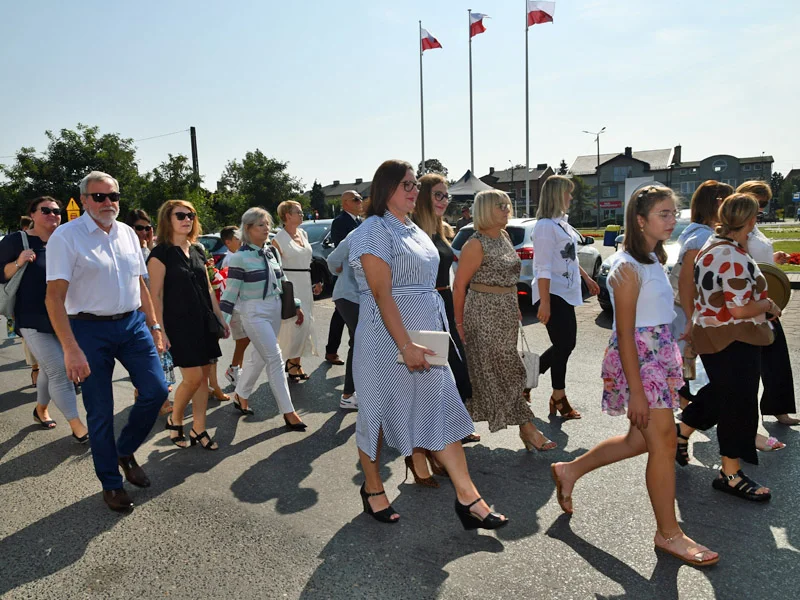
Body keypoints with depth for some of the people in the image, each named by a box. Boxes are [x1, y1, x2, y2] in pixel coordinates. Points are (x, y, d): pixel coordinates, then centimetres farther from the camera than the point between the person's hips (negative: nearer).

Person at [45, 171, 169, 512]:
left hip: (133, 324, 5)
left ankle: (125, 451, 27)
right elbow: (55, 296, -14)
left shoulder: (128, 233, 8)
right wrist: (71, 349, -21)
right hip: (90, 330, -5)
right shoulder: (66, 237, -9)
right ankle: (111, 484, 23)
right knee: (100, 412, 5)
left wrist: (154, 327, 10)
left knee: (156, 391, 0)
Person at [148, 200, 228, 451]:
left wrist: (220, 319, 14)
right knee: (193, 377, -7)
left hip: (204, 322, 7)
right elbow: (156, 295, -11)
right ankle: (174, 420, 20)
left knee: (204, 376, 7)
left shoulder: (198, 251, 12)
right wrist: (160, 331, -15)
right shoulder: (161, 253, -7)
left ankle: (199, 430, 18)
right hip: (179, 324, -6)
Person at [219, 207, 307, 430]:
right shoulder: (240, 257, -11)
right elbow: (231, 291, -10)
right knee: (275, 358, -10)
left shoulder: (273, 252, 9)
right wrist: (223, 320, -12)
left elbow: (282, 282, 17)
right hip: (254, 313, -7)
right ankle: (288, 412, -3)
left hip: (275, 310, 7)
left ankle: (241, 395, 37)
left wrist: (296, 306, 16)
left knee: (258, 357, 15)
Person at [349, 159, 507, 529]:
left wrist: (424, 341, 17)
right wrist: (406, 346, -23)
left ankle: (467, 497, 11)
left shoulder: (414, 230, 15)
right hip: (387, 336, -8)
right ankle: (372, 488, 29)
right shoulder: (375, 230, -11)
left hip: (425, 334, 8)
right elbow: (382, 294, -19)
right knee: (378, 411, 9)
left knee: (443, 410, 5)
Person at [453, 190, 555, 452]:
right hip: (484, 314, -8)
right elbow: (459, 285, -12)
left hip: (507, 312, 8)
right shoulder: (476, 244, -13)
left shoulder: (504, 237, 11)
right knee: (504, 371, -2)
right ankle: (527, 428, 5)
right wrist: (459, 322, -8)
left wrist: (515, 309, 17)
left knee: (490, 370, 14)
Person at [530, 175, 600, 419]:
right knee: (563, 345, -7)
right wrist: (544, 302, -24)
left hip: (565, 294, 9)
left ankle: (558, 398, 22)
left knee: (565, 345, 10)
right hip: (551, 295, -9)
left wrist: (587, 278, 29)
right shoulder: (546, 225, -15)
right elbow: (543, 268, -21)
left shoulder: (562, 223, 13)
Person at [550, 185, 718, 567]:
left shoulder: (653, 259, 11)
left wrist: (673, 369, 18)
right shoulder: (628, 267, -17)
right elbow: (625, 334, -19)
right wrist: (636, 392, -20)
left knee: (641, 439, 16)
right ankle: (668, 533, 17)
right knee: (664, 442, -1)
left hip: (660, 356, 10)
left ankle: (569, 470, 32)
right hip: (637, 360, -10)